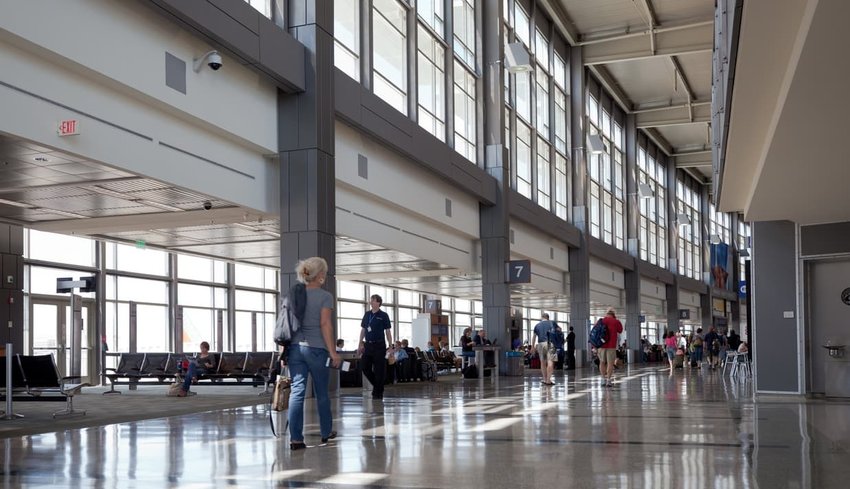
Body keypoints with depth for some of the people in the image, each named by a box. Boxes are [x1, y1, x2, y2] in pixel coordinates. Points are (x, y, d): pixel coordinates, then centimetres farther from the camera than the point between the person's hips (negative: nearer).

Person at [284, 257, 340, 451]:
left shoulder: (294, 293, 9)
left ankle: (295, 438, -7)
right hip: (316, 348, -4)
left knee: (297, 391, 0)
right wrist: (333, 352, -9)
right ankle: (326, 432, 26)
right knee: (321, 392, 12)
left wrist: (285, 348, 14)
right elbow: (325, 324, -12)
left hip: (295, 347, 4)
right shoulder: (324, 296, -5)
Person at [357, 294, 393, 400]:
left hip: (379, 345, -4)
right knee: (365, 367, 1)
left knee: (379, 369, -2)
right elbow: (363, 330, 15)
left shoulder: (383, 315, -1)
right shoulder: (367, 314, 10)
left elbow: (388, 332, -1)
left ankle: (378, 392, 6)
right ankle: (376, 384, 23)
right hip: (368, 345, 5)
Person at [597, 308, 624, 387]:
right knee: (610, 363, -2)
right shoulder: (616, 322, -1)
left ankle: (603, 379, 9)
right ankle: (609, 380, -7)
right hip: (611, 346, -3)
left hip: (601, 345, 3)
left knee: (602, 362, 12)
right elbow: (620, 331, 16)